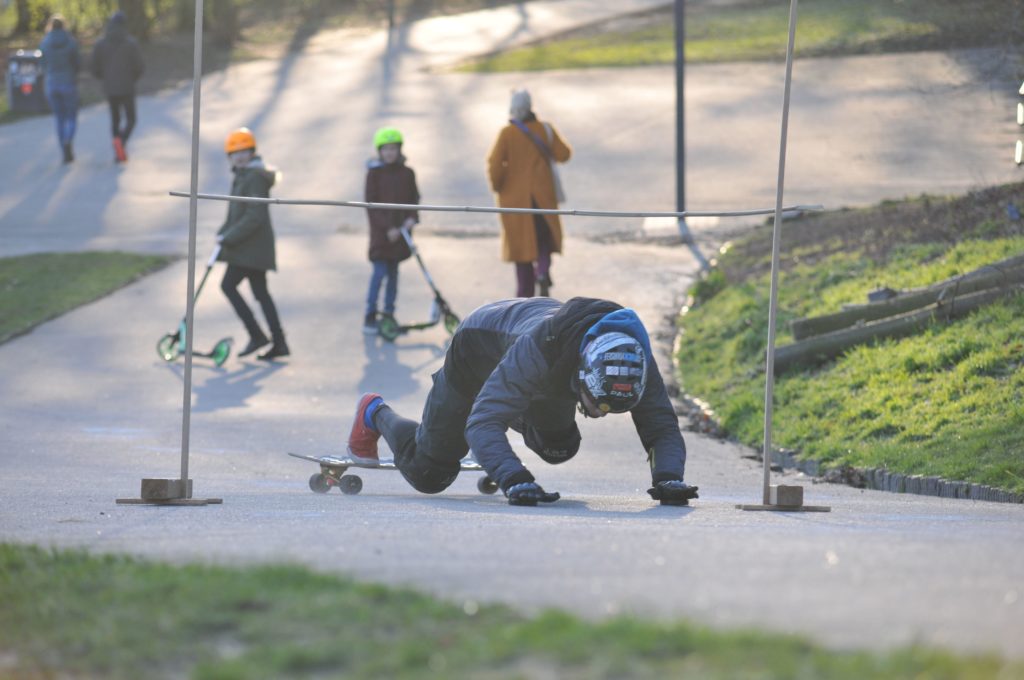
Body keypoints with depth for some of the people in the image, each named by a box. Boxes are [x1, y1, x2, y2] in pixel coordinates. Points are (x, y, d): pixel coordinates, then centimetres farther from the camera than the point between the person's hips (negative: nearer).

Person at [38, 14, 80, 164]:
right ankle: (68, 141, -23)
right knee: (72, 119, 8)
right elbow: (77, 65, -3)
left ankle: (66, 153, 8)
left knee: (60, 120, 12)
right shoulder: (71, 42, -7)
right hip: (69, 84, -2)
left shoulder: (44, 44, -3)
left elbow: (44, 67, 2)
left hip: (52, 84, 2)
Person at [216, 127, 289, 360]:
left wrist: (229, 237, -20)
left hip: (252, 245, -10)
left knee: (228, 285, -9)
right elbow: (236, 214, 22)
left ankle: (256, 335, -8)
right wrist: (223, 233, 9)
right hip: (251, 245, 10)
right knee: (260, 291, 10)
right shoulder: (242, 176, 15)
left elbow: (254, 216, -23)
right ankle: (279, 343, 11)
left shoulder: (256, 177, -16)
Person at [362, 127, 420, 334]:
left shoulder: (407, 173, 5)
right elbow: (371, 204, -8)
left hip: (400, 231, 4)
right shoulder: (374, 173, -6)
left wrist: (412, 218, -8)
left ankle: (389, 315, 15)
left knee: (393, 272, 9)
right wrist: (387, 227, -15)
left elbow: (414, 198, 12)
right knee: (380, 272, -9)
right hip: (380, 231, -4)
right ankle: (369, 318, -3)